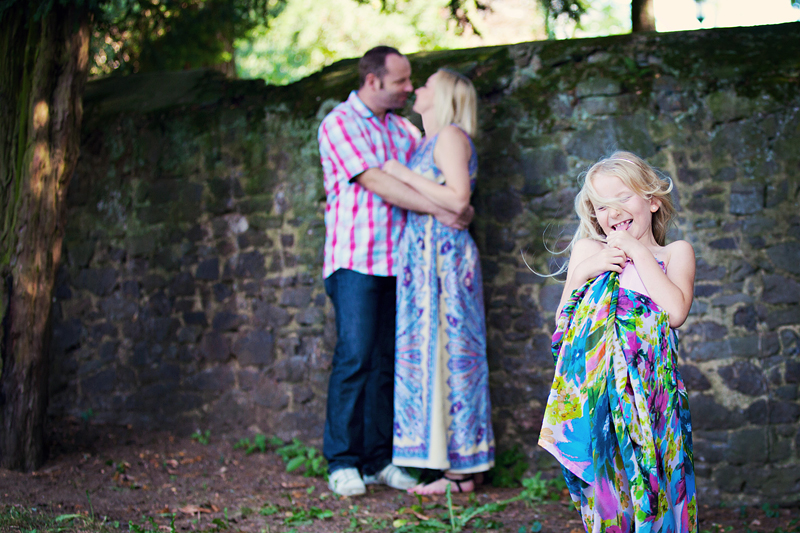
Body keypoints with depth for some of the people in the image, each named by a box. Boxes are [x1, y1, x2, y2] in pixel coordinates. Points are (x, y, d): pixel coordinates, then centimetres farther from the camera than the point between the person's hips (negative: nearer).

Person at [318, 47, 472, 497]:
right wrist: (442, 209, -18)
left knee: (388, 360, 5)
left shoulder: (404, 129, 18)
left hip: (398, 259, 6)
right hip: (356, 260, -6)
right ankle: (343, 462, 0)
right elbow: (376, 182, -15)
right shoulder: (340, 123, -4)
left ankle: (378, 460, 11)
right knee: (355, 357, -9)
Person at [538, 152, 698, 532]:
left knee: (651, 485, -1)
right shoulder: (588, 250, 13)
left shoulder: (676, 252, 7)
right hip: (592, 385, 2)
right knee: (603, 488, 3)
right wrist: (584, 272, -4)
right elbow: (562, 322, 10)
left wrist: (637, 251, -7)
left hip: (646, 384, -1)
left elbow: (676, 312, -12)